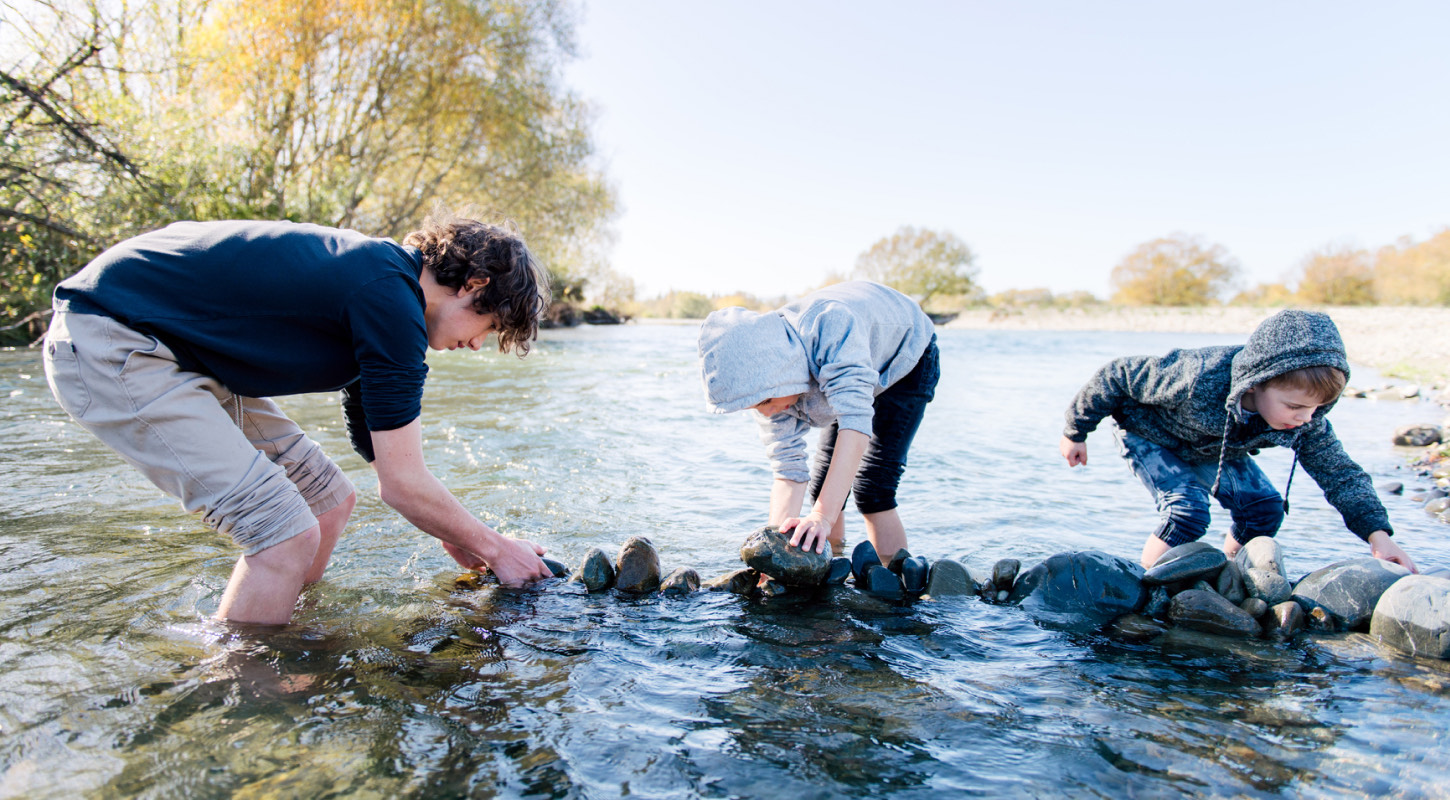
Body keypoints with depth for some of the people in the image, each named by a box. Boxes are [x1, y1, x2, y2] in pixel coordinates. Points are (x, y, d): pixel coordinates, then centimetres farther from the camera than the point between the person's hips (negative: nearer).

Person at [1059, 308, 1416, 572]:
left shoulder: (1304, 419, -23)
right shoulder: (1197, 380, -43)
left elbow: (1339, 471, -11)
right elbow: (1118, 375, -30)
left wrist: (1377, 533, -25)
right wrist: (1075, 433, -18)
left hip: (1213, 449, 6)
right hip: (1148, 435, -6)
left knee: (1265, 506, -6)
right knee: (1189, 512, -25)